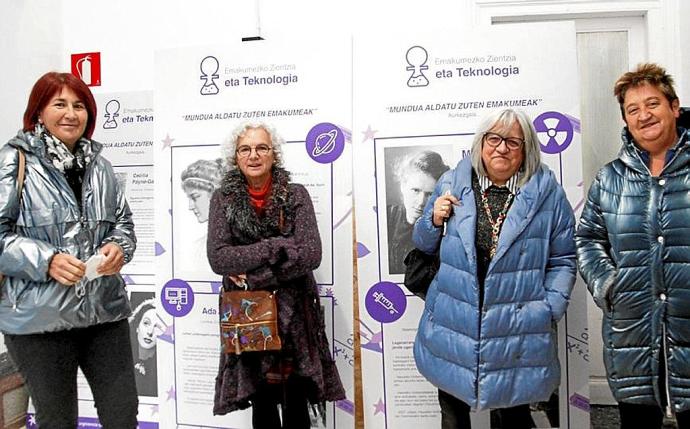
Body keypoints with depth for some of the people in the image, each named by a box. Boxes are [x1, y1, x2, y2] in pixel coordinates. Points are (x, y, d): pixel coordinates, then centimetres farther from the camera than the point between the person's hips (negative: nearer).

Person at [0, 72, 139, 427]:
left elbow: (124, 221, 15)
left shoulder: (99, 165, 11)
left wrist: (119, 247, -6)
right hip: (41, 317, -4)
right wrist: (45, 260, -20)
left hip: (106, 311, 4)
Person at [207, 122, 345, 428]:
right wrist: (277, 247, -18)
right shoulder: (223, 199, 0)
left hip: (294, 313, -1)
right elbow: (218, 258, -12)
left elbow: (310, 254, -14)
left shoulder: (295, 195, -2)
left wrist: (253, 275, -17)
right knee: (261, 403, 14)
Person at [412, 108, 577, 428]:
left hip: (517, 333, -1)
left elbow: (563, 259, 3)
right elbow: (424, 244, 11)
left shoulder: (547, 193, -2)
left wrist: (550, 310, -7)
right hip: (452, 329, 2)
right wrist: (435, 220, -8)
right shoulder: (451, 185, 2)